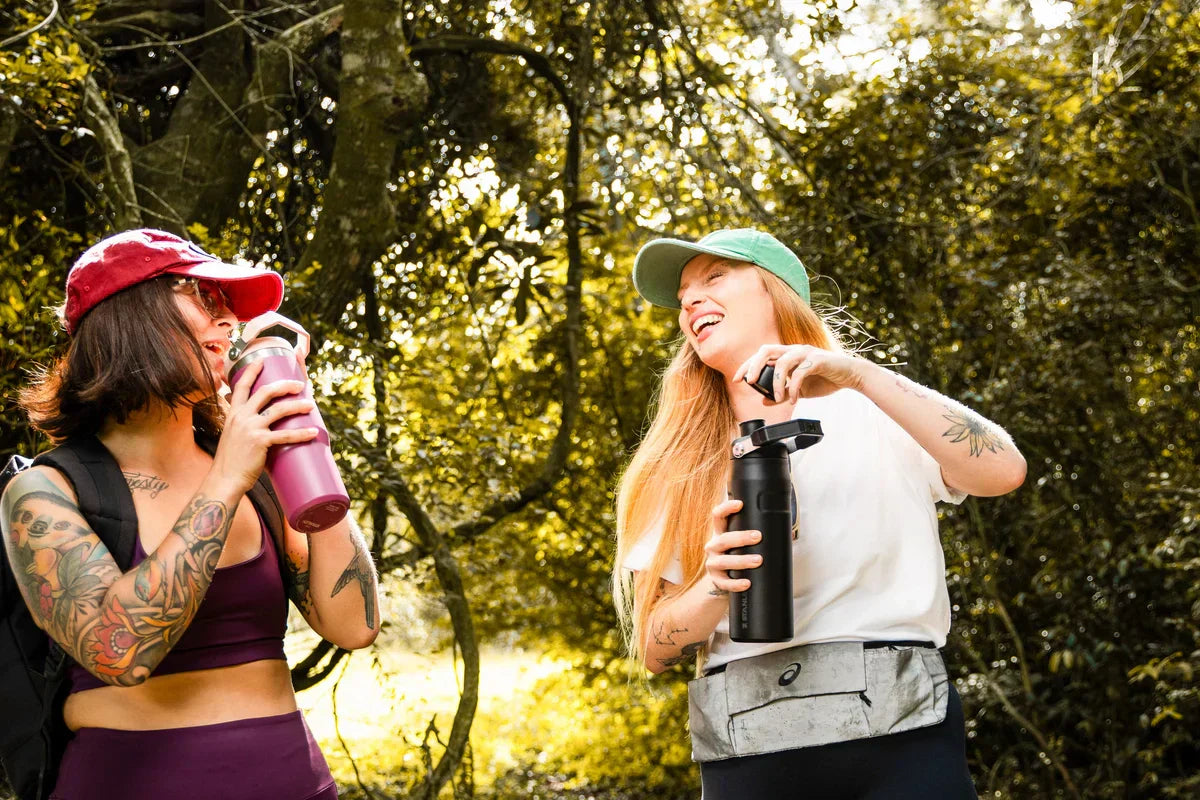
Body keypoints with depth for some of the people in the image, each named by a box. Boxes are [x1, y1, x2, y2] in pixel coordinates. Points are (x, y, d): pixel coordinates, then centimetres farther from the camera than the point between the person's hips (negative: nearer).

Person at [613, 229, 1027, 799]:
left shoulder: (876, 413, 6)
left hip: (897, 732, -2)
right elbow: (653, 646, 7)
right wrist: (717, 588, -14)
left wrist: (856, 375, -18)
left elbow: (1004, 471, -11)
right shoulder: (679, 465, 11)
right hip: (746, 751, 2)